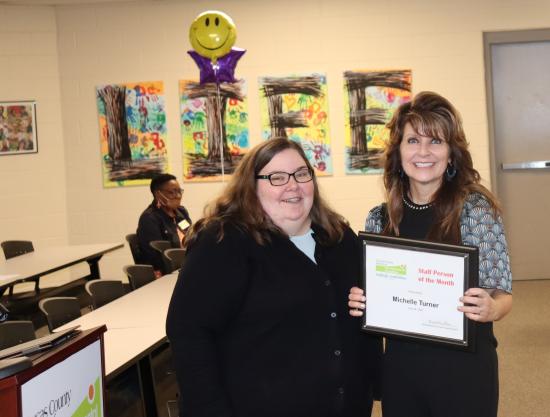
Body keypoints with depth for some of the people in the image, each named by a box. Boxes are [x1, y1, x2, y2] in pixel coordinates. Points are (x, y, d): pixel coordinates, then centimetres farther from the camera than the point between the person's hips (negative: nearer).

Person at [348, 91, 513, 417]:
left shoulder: (477, 209, -9)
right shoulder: (379, 219, 1)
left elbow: (502, 295, -7)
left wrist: (491, 309, -27)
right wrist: (359, 303, -9)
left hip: (464, 364, -3)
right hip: (399, 365, 3)